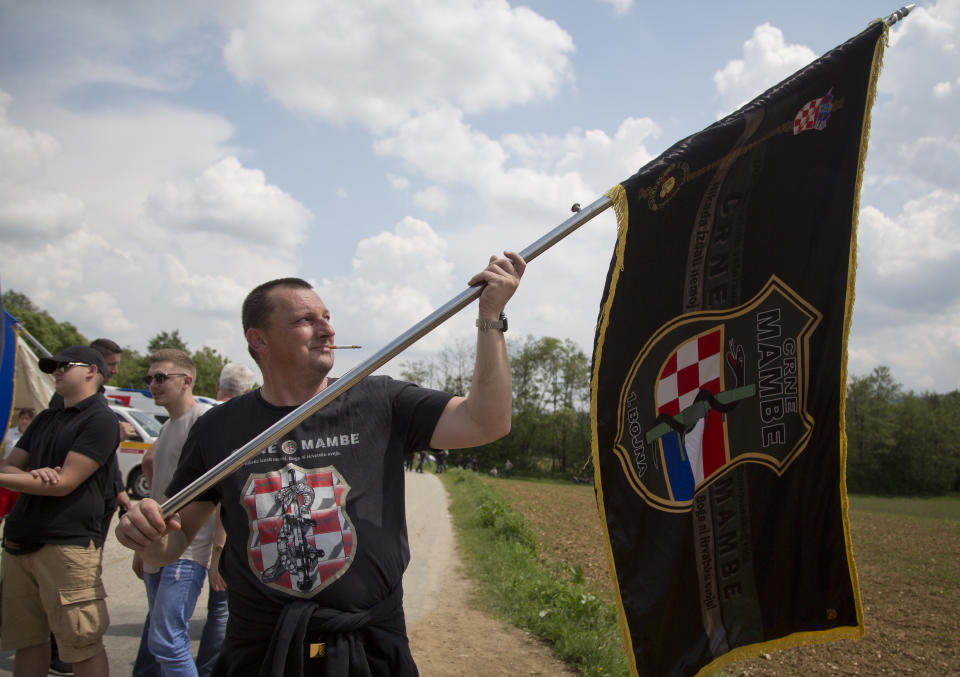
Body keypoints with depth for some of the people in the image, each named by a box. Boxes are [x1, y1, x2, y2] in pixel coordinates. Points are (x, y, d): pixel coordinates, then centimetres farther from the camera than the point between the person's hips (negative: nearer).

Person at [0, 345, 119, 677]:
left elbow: (65, 483, -14)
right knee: (27, 640, 13)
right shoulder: (46, 419, 20)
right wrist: (33, 475, -9)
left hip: (67, 543, -8)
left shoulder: (99, 420, -7)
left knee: (83, 646, -5)